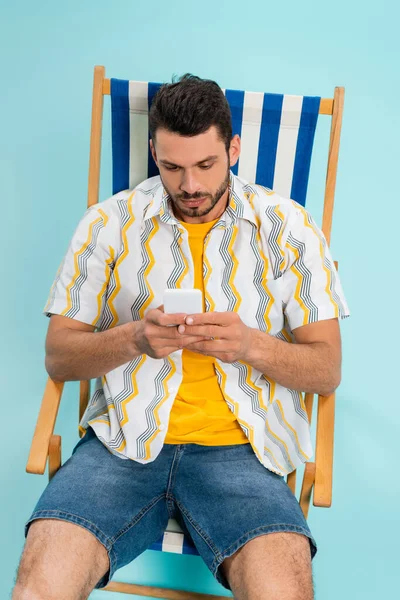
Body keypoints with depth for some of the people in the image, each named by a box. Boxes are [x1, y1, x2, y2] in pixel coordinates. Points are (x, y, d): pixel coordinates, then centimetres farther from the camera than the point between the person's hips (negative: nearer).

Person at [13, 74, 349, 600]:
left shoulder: (287, 227, 6)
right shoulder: (110, 222, 7)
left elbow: (327, 371, 5)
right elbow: (57, 356, 6)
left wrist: (251, 344, -15)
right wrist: (133, 338, -14)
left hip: (238, 447, 0)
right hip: (123, 439, 1)